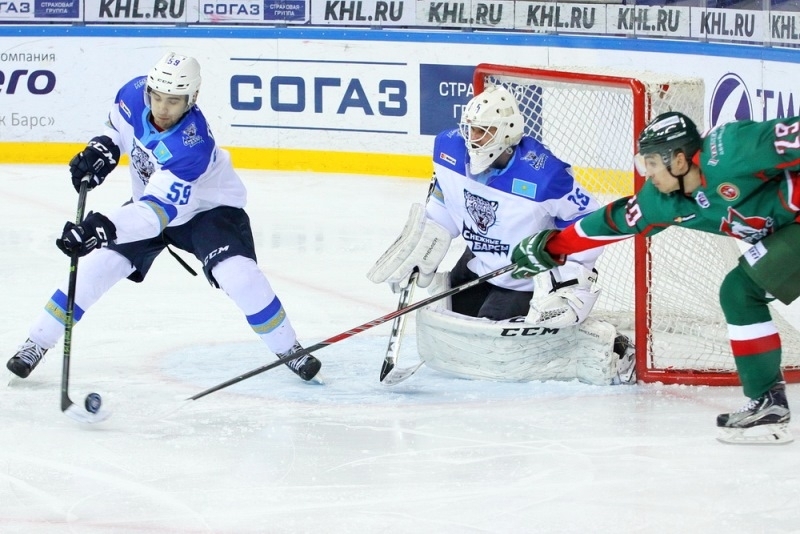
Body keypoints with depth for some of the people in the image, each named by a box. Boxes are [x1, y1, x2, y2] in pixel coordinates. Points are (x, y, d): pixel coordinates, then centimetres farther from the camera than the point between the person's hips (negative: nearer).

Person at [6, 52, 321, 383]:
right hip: (149, 199, 5)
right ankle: (35, 344, 2)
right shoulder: (134, 95, -23)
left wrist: (106, 228, -59)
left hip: (208, 207, -5)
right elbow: (118, 126, 4)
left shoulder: (191, 144, -40)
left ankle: (289, 350, -6)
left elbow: (158, 211, -46)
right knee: (98, 266, -8)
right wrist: (102, 149, -16)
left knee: (238, 275, -25)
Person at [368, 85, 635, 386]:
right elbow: (443, 204, 6)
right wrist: (421, 251, -1)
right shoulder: (450, 149, -13)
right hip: (478, 265, 7)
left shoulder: (543, 175, -32)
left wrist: (574, 279, -21)